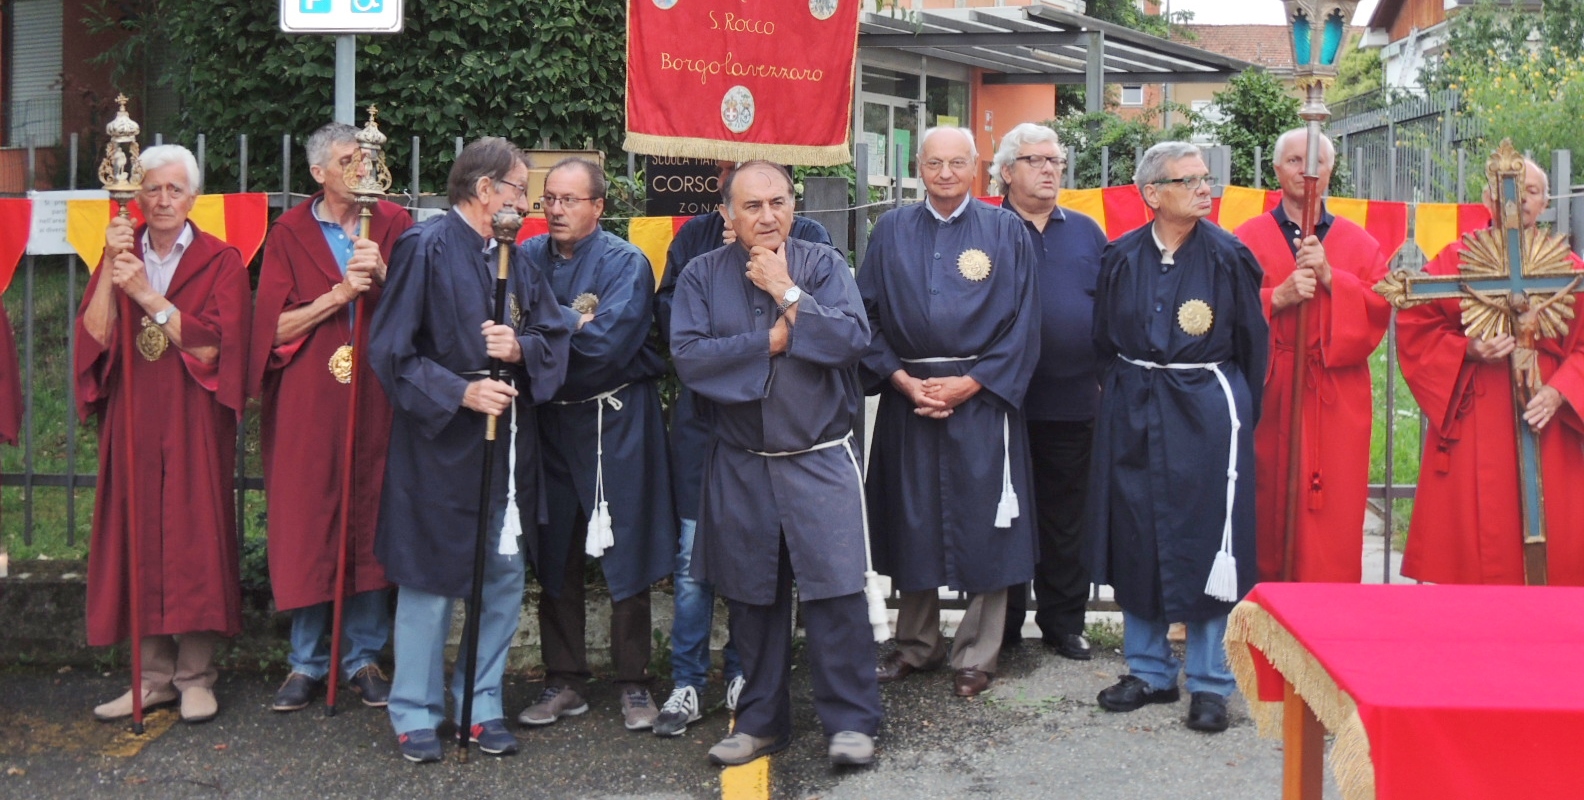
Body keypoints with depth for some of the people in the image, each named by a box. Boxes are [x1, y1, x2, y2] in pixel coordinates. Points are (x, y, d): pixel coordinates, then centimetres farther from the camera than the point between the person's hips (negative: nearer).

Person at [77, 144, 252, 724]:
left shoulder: (221, 261, 1)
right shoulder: (120, 255, 11)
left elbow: (211, 345, -11)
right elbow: (94, 337, -3)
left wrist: (148, 295, -16)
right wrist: (110, 269, -12)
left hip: (194, 423, -3)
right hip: (132, 422, 3)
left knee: (194, 539, -2)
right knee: (139, 541, 4)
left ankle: (195, 676, 8)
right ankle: (154, 676, 13)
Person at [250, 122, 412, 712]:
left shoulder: (393, 225, 7)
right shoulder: (290, 234, 4)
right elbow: (276, 327, -2)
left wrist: (383, 275, -16)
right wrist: (338, 294, -15)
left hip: (375, 396, 1)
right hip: (308, 402, -1)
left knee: (369, 523, 3)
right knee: (307, 525, 0)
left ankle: (363, 658, 14)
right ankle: (307, 661, 12)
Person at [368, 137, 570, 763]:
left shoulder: (516, 257, 10)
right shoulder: (425, 248, -9)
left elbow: (554, 335, 9)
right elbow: (390, 349, -12)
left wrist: (520, 347, -12)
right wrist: (460, 393, -19)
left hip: (507, 444, 6)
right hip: (439, 445, -6)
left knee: (504, 577, 10)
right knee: (430, 580, 3)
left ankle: (482, 704, 24)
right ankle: (416, 716, 17)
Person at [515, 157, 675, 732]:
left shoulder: (625, 263, -8)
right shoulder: (528, 258, 5)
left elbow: (606, 343, -20)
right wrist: (573, 322, -15)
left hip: (615, 421, -4)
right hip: (549, 420, 4)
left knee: (625, 557, 1)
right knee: (553, 558, 9)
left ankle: (633, 684, 14)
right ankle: (564, 682, 22)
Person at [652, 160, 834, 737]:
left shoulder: (807, 239, 5)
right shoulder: (695, 236, 10)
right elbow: (669, 317, 1)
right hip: (703, 415, 1)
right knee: (694, 555, 1)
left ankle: (744, 672, 23)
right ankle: (687, 683, 12)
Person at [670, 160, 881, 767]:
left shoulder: (823, 264, 0)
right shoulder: (703, 275, 3)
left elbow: (851, 339, -15)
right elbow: (687, 356, -11)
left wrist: (787, 292, -14)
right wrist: (771, 340, -13)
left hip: (820, 459, -2)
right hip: (739, 465, 2)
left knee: (835, 589, -6)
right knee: (752, 597, 11)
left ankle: (851, 721, 7)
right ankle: (761, 721, 25)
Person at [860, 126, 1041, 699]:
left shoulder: (1006, 231, 2)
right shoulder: (891, 232, 8)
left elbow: (1022, 324, -2)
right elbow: (867, 316, 5)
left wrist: (969, 383, -11)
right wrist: (902, 379, -9)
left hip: (982, 397, -2)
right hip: (908, 396, 2)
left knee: (983, 527, 0)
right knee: (913, 522, 9)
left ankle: (976, 657, 13)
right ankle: (916, 645, 24)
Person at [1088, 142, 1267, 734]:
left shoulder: (1228, 256, -3)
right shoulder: (1122, 258, 4)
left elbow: (1253, 345, 2)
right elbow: (1104, 341, 12)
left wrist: (1240, 417, 1)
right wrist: (1123, 395, 8)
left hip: (1206, 412, -3)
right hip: (1133, 413, 3)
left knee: (1207, 544, -1)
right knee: (1136, 542, 7)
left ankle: (1210, 684, 10)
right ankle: (1149, 670, 22)